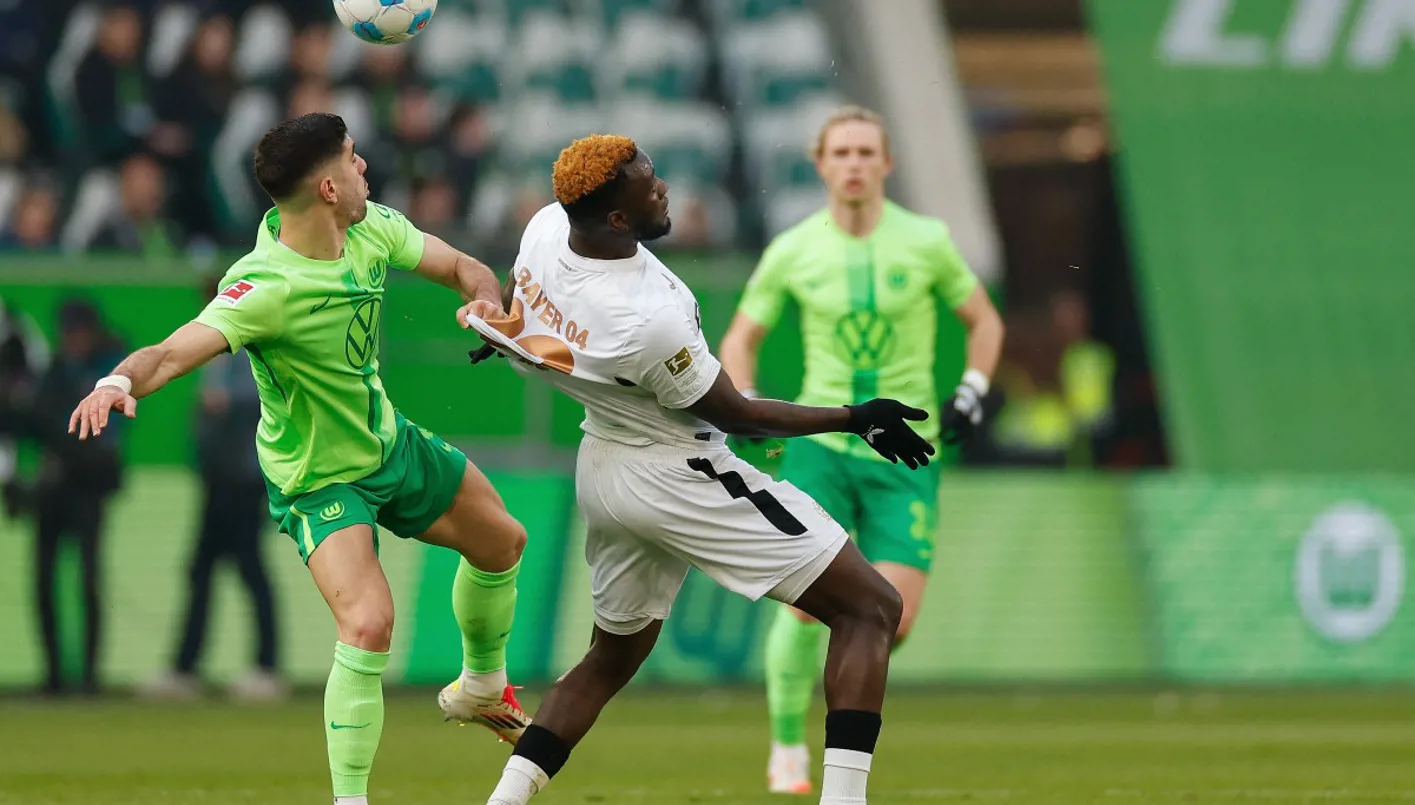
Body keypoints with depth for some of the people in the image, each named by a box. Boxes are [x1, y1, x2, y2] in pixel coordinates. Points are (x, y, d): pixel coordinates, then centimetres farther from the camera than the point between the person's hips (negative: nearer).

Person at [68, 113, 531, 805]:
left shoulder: (372, 229, -14)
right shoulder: (265, 287, -36)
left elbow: (464, 268, -3)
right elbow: (173, 353, -47)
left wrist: (485, 301, -26)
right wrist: (121, 380, -68)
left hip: (388, 439, 8)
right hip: (319, 481, -8)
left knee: (501, 542, 24)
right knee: (367, 625, -27)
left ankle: (481, 689, 52)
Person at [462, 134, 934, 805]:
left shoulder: (545, 228, -14)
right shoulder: (648, 324, -32)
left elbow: (510, 303, 11)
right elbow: (734, 414, -15)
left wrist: (498, 333, 31)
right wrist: (855, 419, -7)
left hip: (598, 468, 8)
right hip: (678, 475, -8)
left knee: (613, 656, 25)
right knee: (870, 608, -5)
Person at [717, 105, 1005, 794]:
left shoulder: (925, 241, -1)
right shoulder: (792, 252, 0)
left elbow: (984, 321, 12)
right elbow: (741, 337, 14)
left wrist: (972, 393, -3)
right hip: (821, 444, 0)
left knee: (893, 620, -10)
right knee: (806, 602, -16)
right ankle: (788, 750, 3)